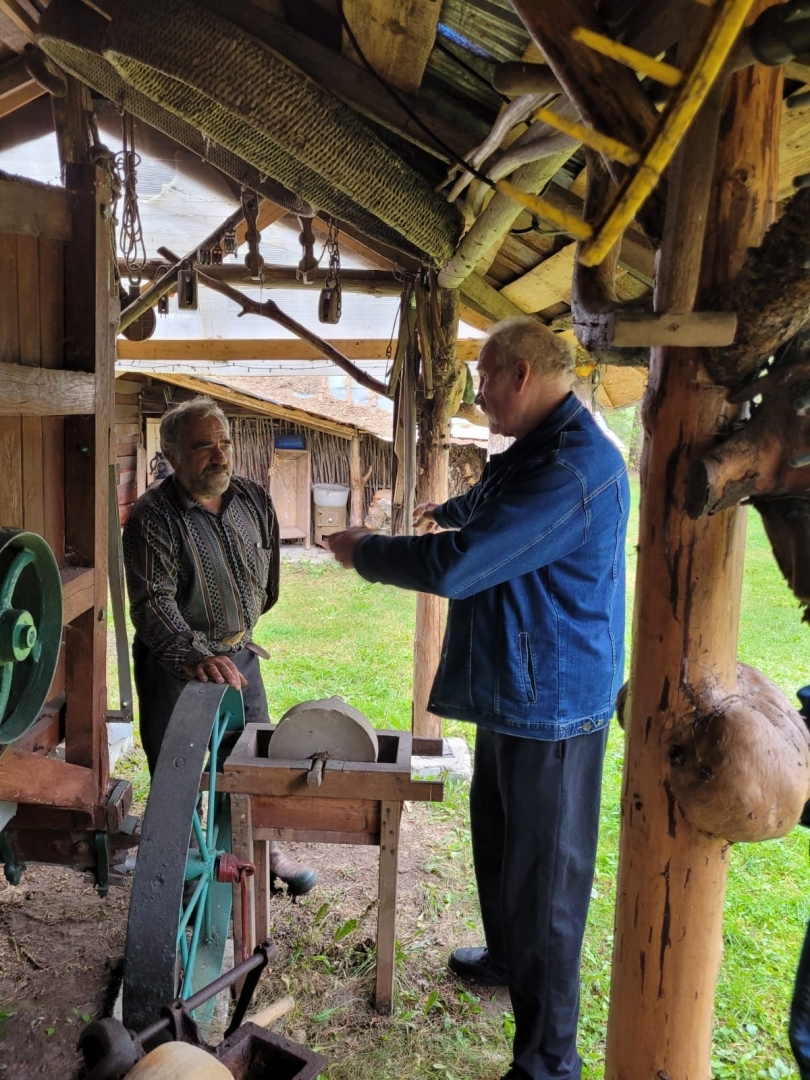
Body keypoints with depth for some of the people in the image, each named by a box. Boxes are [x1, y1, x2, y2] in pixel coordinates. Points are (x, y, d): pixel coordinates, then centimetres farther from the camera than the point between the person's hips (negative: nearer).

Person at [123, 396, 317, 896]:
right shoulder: (153, 517, -20)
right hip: (174, 663, -5)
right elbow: (153, 602, -30)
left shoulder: (255, 499, -3)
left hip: (239, 653, 5)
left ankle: (263, 849, 39)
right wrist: (195, 655, -44)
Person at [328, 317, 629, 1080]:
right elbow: (491, 505, 35)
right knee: (498, 840, 26)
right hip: (511, 691, 11)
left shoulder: (574, 467, -25)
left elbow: (454, 565, -28)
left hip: (550, 703, -10)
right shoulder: (534, 451, 11)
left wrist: (364, 552, -12)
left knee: (543, 875, 2)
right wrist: (449, 510, 53)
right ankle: (507, 956, 49)